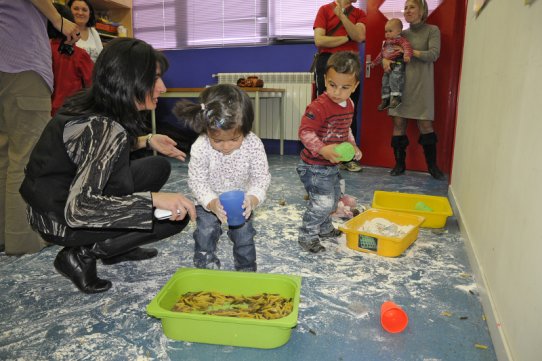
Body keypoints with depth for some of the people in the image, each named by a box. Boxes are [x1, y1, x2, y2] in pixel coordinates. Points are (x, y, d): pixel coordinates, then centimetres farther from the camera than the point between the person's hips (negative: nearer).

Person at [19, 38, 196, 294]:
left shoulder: (90, 103, -3)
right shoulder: (105, 128, -30)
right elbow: (77, 208, -36)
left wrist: (147, 141, 5)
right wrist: (155, 198, -42)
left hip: (59, 194, 9)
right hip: (59, 220, -9)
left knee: (159, 167, 7)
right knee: (177, 215, -14)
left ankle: (116, 249, 14)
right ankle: (82, 254, -2)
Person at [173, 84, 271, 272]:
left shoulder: (254, 144, -27)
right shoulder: (200, 147, -29)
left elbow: (261, 177, -20)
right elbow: (196, 181, -21)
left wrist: (252, 199, -38)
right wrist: (212, 203, -37)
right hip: (209, 201, 0)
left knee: (244, 236, 5)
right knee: (205, 234, -3)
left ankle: (247, 271, 29)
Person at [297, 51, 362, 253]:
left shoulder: (349, 105, 4)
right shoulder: (318, 107, -24)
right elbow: (305, 132, -27)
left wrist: (352, 146, 8)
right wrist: (323, 149, -38)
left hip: (332, 165, 9)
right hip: (314, 166, -9)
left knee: (333, 198, 22)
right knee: (322, 202, -10)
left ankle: (325, 229, 45)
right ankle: (307, 236, 11)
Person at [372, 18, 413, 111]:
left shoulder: (401, 40, -6)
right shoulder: (386, 42, 20)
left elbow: (407, 46, -24)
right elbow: (381, 54, 32)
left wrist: (407, 54, -44)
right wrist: (374, 62, 37)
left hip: (398, 65, -9)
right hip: (388, 66, 9)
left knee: (395, 80, -25)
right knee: (385, 83, 9)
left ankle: (396, 98, -27)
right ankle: (385, 100, 18)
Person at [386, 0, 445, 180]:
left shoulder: (432, 30, 4)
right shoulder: (402, 33, 15)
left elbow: (433, 54, -8)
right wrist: (385, 59, -6)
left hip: (421, 84, -3)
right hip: (400, 83, 4)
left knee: (425, 125, -3)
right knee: (398, 123, 0)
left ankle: (432, 166, 10)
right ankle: (399, 164, 12)